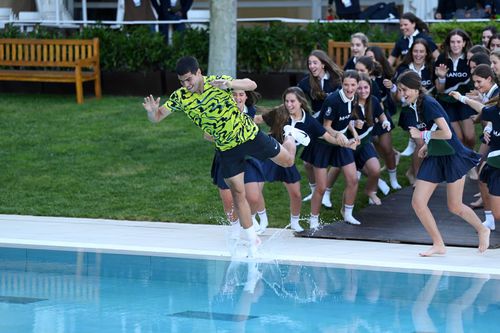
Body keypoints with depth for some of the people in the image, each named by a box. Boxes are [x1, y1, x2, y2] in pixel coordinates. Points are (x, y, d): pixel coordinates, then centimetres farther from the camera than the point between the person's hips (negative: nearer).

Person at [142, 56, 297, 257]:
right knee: (237, 193, 1)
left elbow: (252, 85, -29)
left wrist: (229, 84, -48)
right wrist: (152, 111, -38)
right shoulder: (180, 97, -14)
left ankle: (290, 140, 50)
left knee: (287, 161, 13)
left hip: (249, 134, -2)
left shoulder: (218, 82, -22)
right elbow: (157, 118, -13)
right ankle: (252, 241, 14)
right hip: (227, 149, 2)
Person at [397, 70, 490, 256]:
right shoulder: (416, 105, 6)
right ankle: (439, 245, 8)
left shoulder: (428, 104, -21)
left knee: (455, 207, 3)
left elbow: (446, 133, -27)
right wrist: (427, 145, 7)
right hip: (434, 158, 8)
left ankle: (482, 230, 31)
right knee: (417, 203, -3)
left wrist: (422, 134, -18)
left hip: (452, 157, -8)